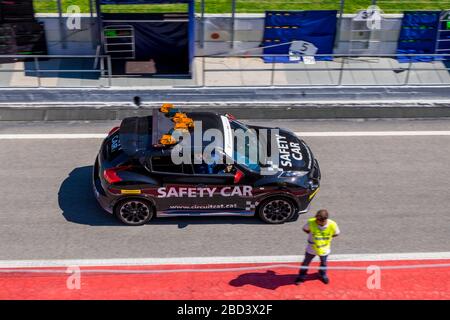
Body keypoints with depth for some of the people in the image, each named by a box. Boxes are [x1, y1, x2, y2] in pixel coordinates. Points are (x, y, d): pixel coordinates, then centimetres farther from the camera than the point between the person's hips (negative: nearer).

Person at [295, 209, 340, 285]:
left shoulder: (332, 225, -27)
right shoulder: (311, 222, -28)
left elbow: (336, 233, -6)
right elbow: (305, 229, -7)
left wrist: (327, 237, -13)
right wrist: (311, 234, -14)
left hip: (324, 249, 1)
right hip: (311, 248, -1)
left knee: (323, 263, 26)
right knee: (306, 262, 18)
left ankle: (323, 274, 57)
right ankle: (302, 276, 44)